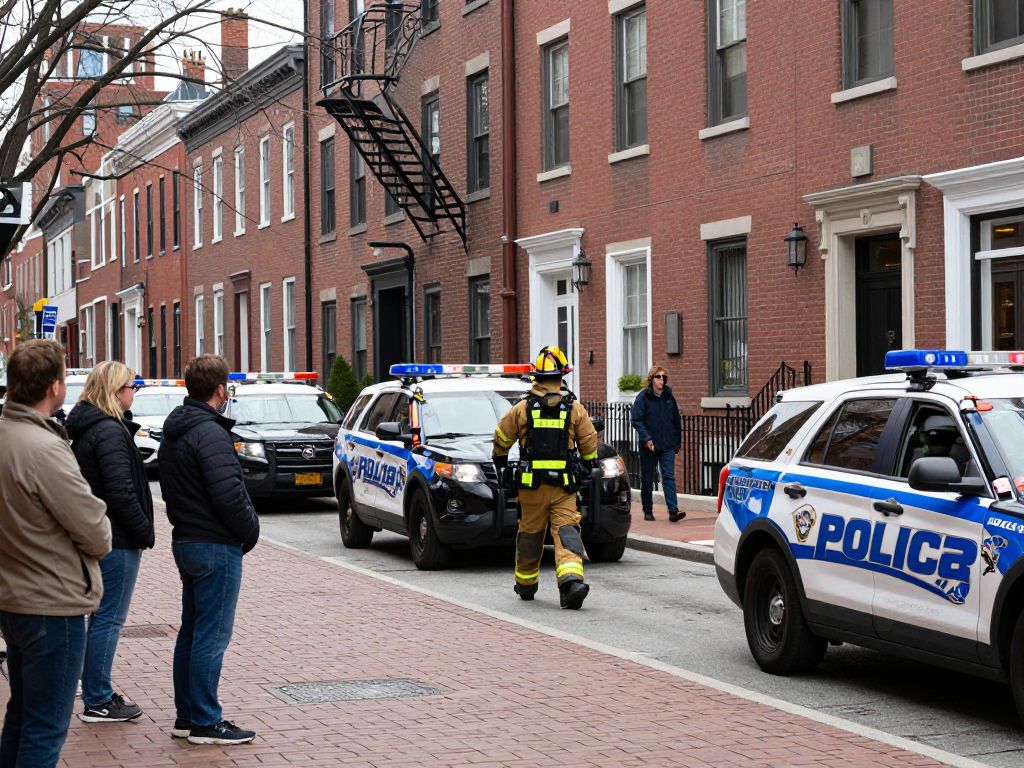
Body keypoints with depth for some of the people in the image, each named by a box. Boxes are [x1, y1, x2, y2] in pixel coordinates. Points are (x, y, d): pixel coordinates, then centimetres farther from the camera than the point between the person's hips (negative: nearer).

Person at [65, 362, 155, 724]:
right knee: (108, 619, -3)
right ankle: (98, 702, 2)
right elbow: (121, 493, -22)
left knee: (102, 616, 17)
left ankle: (98, 693, 24)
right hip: (116, 540, -10)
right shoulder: (110, 432, -18)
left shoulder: (85, 429, 13)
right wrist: (145, 532, -12)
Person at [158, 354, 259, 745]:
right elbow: (229, 494, -23)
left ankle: (185, 716, 21)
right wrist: (251, 530, -8)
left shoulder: (173, 431, 13)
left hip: (185, 541, 10)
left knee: (191, 632, 15)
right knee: (211, 636, -4)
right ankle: (205, 722, 0)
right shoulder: (210, 433, -19)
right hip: (216, 546, -10)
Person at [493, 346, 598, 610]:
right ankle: (572, 578, -26)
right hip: (564, 484, 0)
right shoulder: (575, 409, 0)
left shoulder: (522, 409, -1)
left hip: (532, 484, 0)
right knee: (566, 532, -4)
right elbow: (589, 443, 7)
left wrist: (500, 462, 28)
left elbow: (502, 439, 9)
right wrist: (589, 467, 26)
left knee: (530, 533, 13)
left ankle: (526, 584, 26)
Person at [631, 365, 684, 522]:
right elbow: (637, 421, -8)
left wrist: (677, 440, 14)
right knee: (647, 480, 7)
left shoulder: (669, 397, 9)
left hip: (667, 446, 2)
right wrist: (647, 438, -19)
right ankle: (648, 511, 18)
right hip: (649, 446, -2)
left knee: (669, 477, -8)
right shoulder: (643, 397, -3)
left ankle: (673, 511, -16)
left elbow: (677, 420, 17)